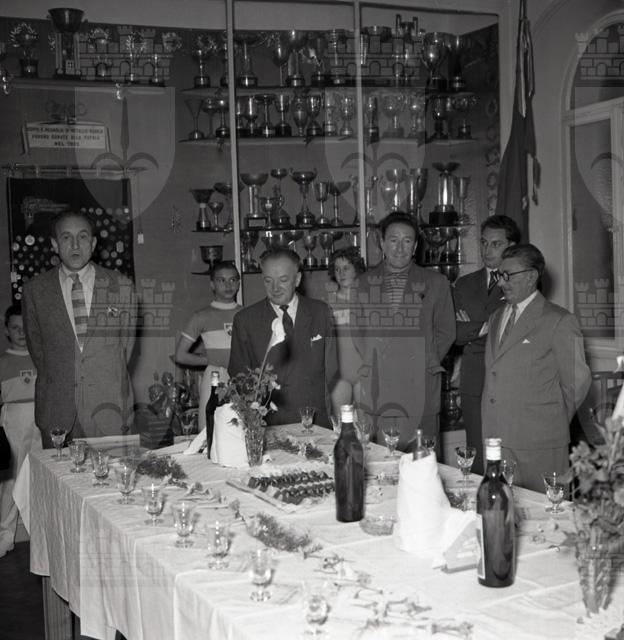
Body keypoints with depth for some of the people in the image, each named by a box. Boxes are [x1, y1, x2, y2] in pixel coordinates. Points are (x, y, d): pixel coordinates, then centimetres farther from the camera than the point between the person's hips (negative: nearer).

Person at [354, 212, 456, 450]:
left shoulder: (436, 284, 9)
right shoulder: (362, 283, 11)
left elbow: (445, 331, 13)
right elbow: (355, 332, 14)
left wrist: (426, 363, 3)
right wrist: (367, 365, 4)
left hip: (420, 389, 0)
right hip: (375, 389, 1)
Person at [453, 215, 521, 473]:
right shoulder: (464, 284, 17)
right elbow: (452, 333, 8)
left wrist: (471, 326, -3)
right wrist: (484, 328, -6)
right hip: (475, 383, 4)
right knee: (478, 460, 4)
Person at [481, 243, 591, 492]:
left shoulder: (559, 321, -6)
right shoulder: (496, 317, 17)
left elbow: (577, 381, -4)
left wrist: (554, 422, 3)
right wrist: (489, 422, 10)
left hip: (538, 443, -6)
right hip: (494, 438, 6)